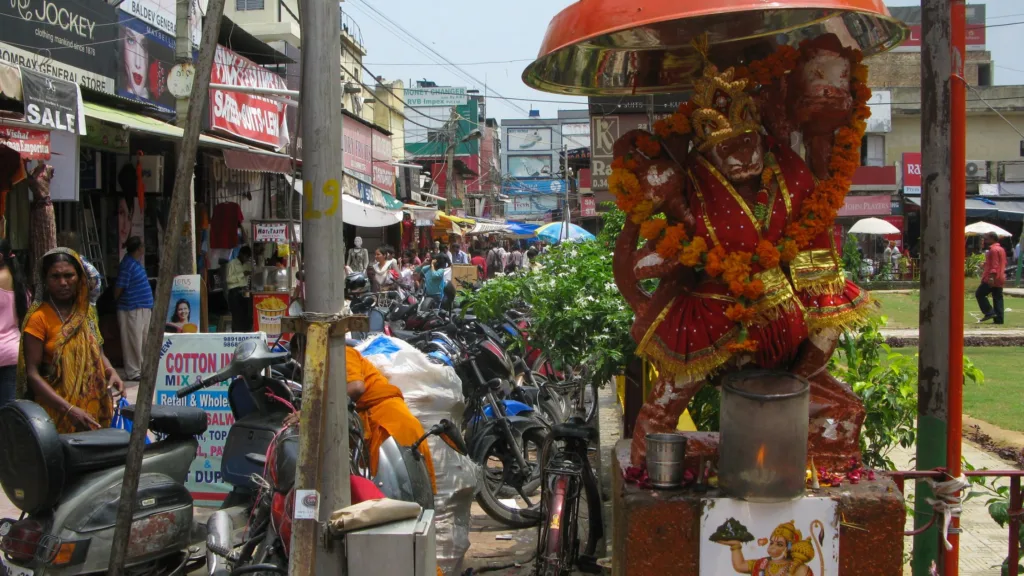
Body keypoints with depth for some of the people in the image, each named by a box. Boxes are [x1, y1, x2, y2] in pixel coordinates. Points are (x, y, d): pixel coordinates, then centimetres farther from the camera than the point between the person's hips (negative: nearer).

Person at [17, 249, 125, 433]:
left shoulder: (87, 312, 10)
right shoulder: (39, 318, -8)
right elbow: (32, 373, -13)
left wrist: (111, 372, 0)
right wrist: (68, 409, -22)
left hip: (95, 408, 5)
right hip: (57, 412, -5)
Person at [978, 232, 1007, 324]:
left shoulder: (993, 250, -13)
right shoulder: (1001, 249, 18)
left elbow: (994, 265, -20)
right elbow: (1004, 264, 24)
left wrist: (992, 276, -24)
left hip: (992, 279, -10)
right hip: (1000, 279, 10)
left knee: (979, 294, -2)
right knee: (998, 298, 8)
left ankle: (989, 312, -10)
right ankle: (999, 319, 5)